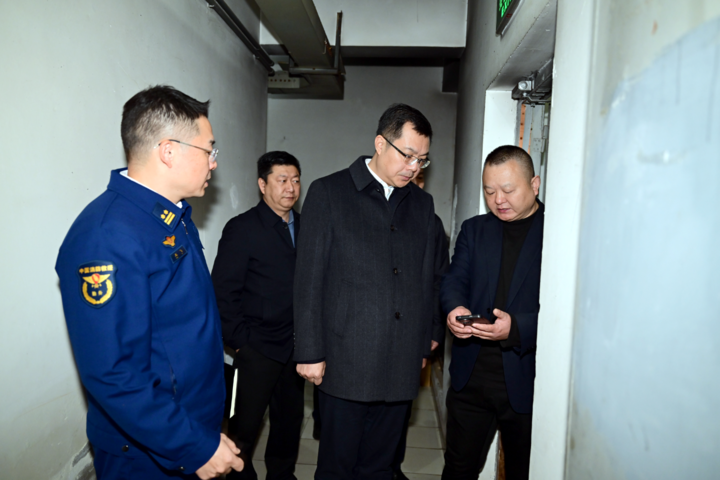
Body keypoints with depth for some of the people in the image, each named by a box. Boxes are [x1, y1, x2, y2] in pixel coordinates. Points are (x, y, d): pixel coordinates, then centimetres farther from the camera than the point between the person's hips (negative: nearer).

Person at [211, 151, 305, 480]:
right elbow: (223, 292, -10)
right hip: (257, 348, -5)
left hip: (295, 346, 5)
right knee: (246, 424, 9)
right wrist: (238, 341, -10)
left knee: (290, 418, 18)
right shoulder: (242, 228, -9)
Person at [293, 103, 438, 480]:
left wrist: (422, 346, 13)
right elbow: (309, 280, -6)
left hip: (400, 364, 4)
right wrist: (310, 353, -7)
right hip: (345, 362, -3)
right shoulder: (328, 193, -3)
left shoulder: (422, 203, 11)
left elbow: (426, 280, 14)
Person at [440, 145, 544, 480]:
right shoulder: (474, 229, 10)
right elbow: (454, 280, 1)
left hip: (526, 380, -3)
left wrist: (517, 328, -27)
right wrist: (455, 308, -22)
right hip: (471, 376, 3)